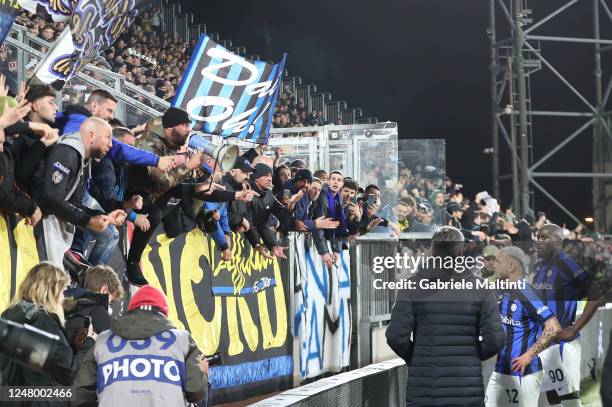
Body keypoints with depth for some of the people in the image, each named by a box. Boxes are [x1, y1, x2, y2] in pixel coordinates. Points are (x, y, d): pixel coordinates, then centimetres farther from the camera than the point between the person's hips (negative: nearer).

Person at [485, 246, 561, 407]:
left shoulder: (526, 294, -16)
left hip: (522, 374, -9)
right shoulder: (504, 293, 12)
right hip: (500, 370, 9)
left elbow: (554, 328, -22)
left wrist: (529, 355, -19)